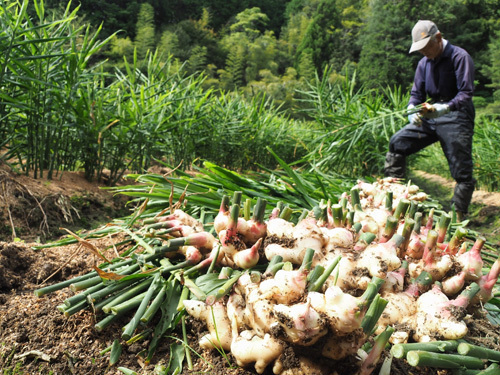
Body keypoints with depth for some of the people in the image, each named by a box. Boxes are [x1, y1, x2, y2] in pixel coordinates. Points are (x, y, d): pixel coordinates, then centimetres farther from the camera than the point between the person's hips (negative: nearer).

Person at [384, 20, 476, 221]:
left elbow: (466, 93, -17)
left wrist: (444, 108, -33)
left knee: (462, 172, -8)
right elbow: (416, 93, 11)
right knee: (397, 142, -2)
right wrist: (412, 110, -11)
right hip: (430, 116, 7)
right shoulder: (424, 63, 12)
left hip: (456, 117, -6)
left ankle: (459, 218, 2)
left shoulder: (459, 57, -9)